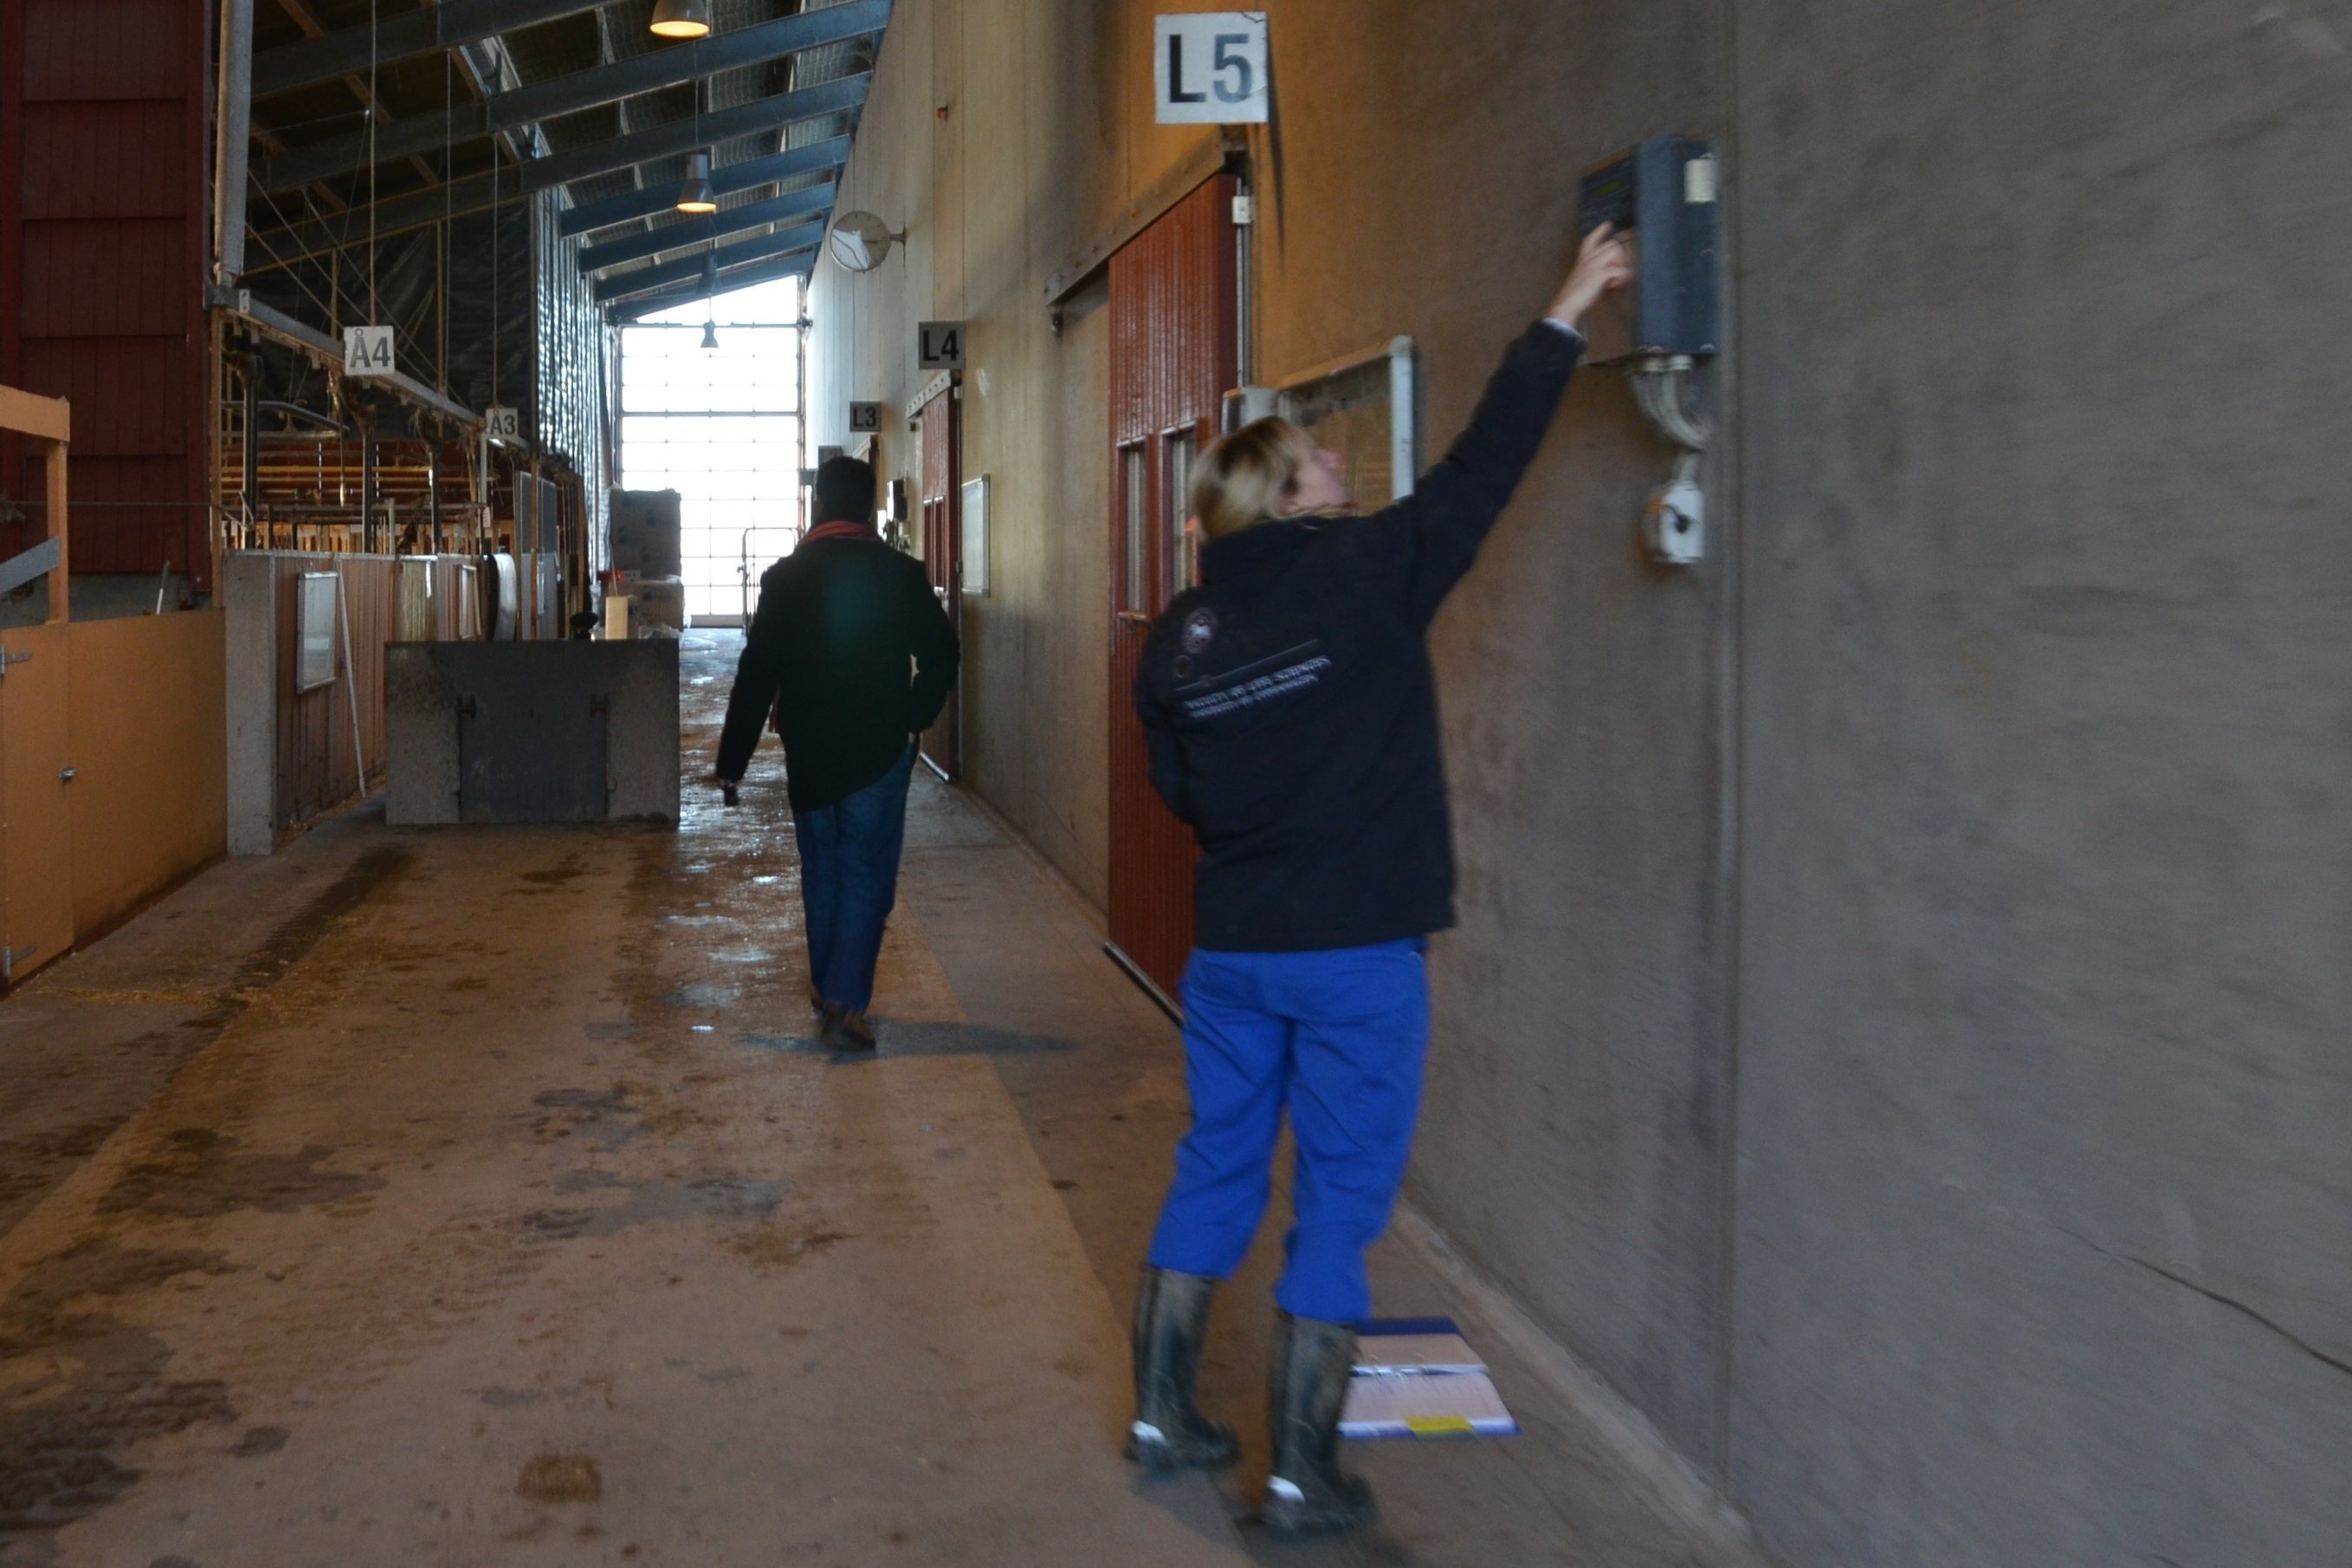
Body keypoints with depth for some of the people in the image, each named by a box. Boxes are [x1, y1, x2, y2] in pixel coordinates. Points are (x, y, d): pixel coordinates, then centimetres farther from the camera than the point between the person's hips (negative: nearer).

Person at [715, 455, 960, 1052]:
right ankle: (846, 1004, -10)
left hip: (808, 750, 2)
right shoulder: (900, 574, -5)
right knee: (867, 874, 1)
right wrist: (913, 718, 8)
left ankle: (826, 988, 29)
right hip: (881, 750, -2)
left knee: (821, 869, 18)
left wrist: (732, 762, 2)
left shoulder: (784, 577, -1)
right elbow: (941, 655, -6)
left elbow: (756, 675, -2)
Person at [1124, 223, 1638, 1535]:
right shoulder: (1367, 570, -11)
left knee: (1217, 1171, 18)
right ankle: (1305, 1475, 10)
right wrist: (1564, 321, 5)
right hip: (1358, 953, -5)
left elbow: (1184, 795, 12)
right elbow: (1485, 465, -4)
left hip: (1231, 947, 5)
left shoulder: (1179, 636, 3)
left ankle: (1166, 1412, 28)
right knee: (1340, 1204, 3)